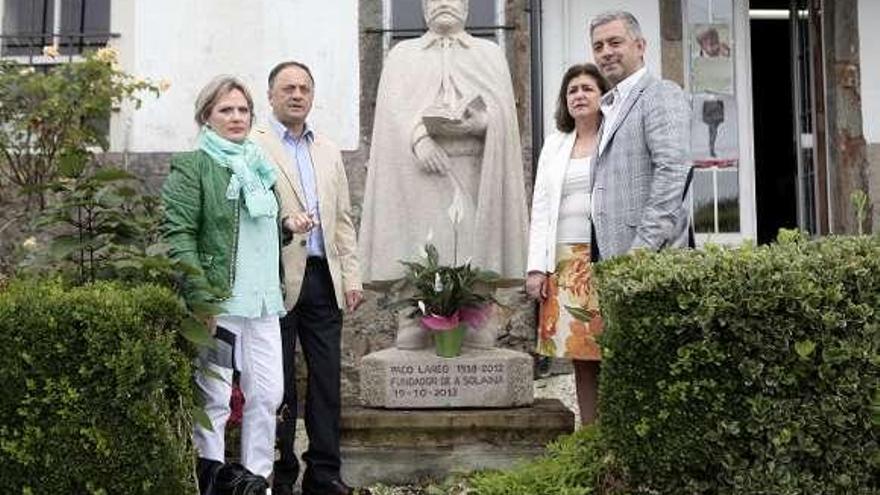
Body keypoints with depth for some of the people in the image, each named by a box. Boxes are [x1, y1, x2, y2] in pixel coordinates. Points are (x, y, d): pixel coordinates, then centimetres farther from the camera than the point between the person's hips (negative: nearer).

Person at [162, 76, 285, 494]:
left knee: (268, 392, 4)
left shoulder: (260, 167, 20)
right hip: (218, 302, -6)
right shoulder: (193, 167, -2)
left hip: (264, 302, 6)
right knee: (213, 397, -1)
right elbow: (177, 234, -11)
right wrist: (200, 298, -18)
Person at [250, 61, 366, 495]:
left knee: (327, 378, 5)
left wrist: (352, 276, 10)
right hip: (279, 278, -5)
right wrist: (284, 224, -23)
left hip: (323, 277, 5)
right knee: (278, 382, 3)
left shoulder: (329, 151, 18)